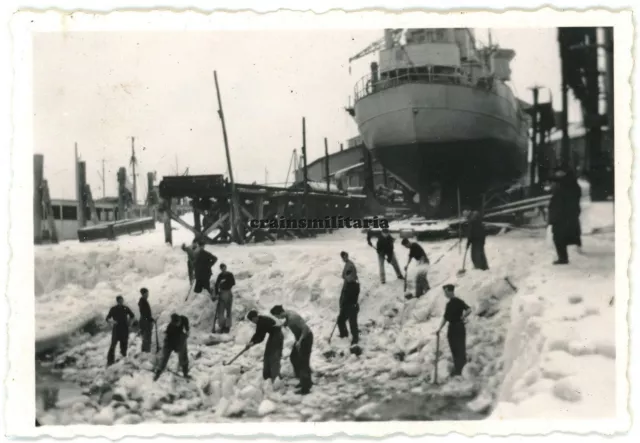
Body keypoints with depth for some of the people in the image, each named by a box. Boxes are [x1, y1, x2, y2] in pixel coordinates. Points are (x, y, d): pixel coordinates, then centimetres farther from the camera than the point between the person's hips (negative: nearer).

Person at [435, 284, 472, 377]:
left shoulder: (458, 302, -8)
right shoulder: (448, 304, 16)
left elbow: (468, 310, -22)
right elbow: (445, 318, 20)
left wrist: (462, 317, -19)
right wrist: (440, 329, 16)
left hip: (459, 327, -8)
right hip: (452, 328, 8)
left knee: (460, 349, -6)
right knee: (454, 350, 8)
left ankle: (458, 370, -6)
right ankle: (457, 369, 14)